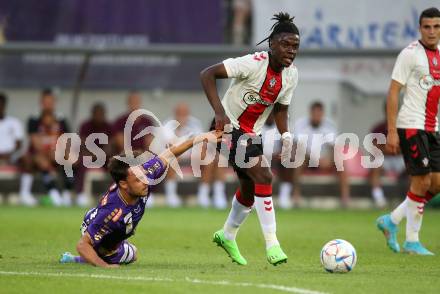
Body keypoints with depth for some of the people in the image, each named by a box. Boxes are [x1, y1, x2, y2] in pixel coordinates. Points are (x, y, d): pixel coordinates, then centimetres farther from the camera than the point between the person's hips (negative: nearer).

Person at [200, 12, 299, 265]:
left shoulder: (291, 75, -2)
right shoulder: (254, 64, -24)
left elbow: (281, 109, 12)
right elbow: (207, 74, -26)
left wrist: (286, 136, -6)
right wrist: (220, 113, -33)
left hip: (253, 133, 8)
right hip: (230, 128, -8)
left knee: (250, 188, 17)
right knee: (263, 176, -22)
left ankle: (227, 236, 43)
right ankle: (272, 244, -19)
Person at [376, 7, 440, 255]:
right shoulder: (411, 54, -9)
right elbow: (393, 92, -11)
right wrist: (392, 131, -17)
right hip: (411, 126, -8)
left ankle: (391, 221, 17)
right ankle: (412, 242, 5)